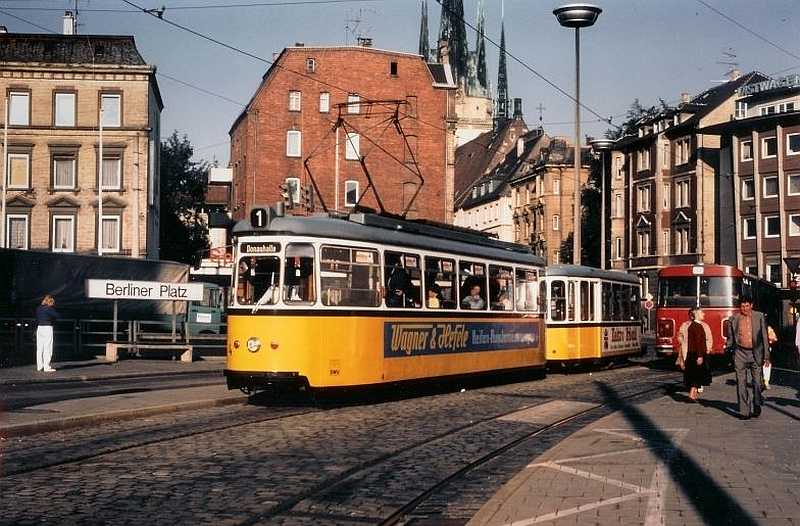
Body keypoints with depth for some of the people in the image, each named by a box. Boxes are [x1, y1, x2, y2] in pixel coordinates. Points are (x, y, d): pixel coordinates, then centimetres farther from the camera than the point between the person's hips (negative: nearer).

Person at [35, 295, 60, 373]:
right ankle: (47, 367, -5)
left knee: (40, 348, 11)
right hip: (47, 328, -7)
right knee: (47, 348, -4)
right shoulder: (49, 308, -12)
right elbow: (57, 316, -11)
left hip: (39, 328, 7)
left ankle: (39, 366, 16)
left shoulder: (38, 308, 9)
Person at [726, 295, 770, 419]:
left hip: (756, 353, 0)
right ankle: (744, 411, 4)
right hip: (740, 353, 0)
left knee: (757, 381, 4)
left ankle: (757, 406, 27)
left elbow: (764, 337, 3)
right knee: (741, 383, -1)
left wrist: (766, 355, 0)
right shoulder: (734, 318, 3)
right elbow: (730, 338, 9)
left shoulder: (759, 317, 2)